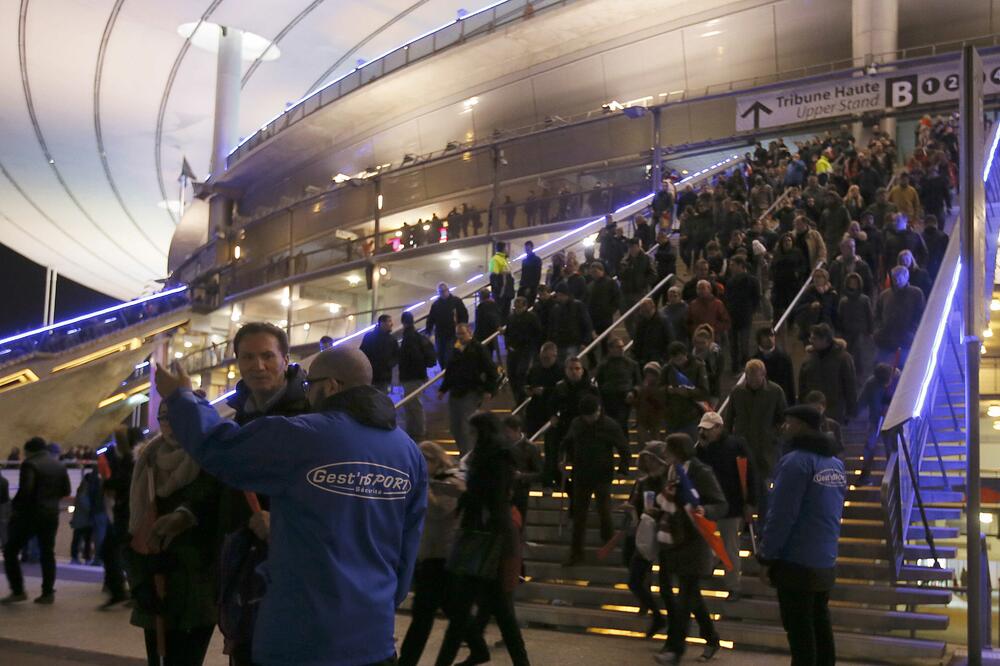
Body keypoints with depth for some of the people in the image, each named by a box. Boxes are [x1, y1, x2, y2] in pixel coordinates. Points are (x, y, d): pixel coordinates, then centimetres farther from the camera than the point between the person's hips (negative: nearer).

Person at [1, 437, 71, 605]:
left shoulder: (29, 464, -11)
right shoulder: (59, 465, 9)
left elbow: (25, 490, -20)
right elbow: (66, 491, 9)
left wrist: (15, 504, -4)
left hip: (29, 514, -6)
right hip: (51, 514, 6)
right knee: (47, 553, 12)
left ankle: (18, 591, 2)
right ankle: (48, 592, 9)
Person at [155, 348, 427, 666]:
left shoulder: (301, 437, -14)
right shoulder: (410, 452, 3)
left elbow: (215, 448, -3)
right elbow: (407, 546, 9)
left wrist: (181, 397, 14)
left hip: (301, 635, -5)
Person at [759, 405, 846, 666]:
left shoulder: (796, 461, -16)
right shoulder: (836, 464, 12)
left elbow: (781, 516, -18)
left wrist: (767, 557, -11)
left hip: (796, 563, -8)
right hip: (825, 562, 8)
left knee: (799, 630, -1)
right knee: (820, 624, 16)